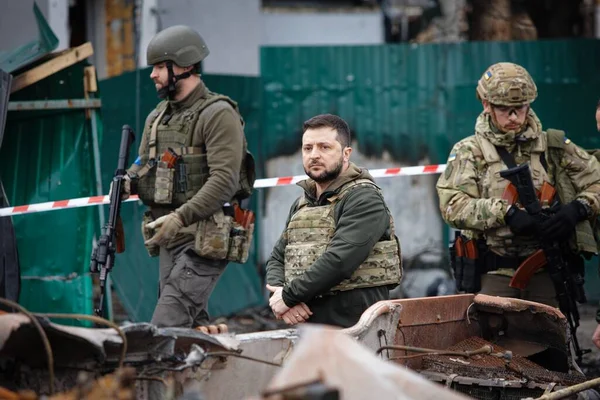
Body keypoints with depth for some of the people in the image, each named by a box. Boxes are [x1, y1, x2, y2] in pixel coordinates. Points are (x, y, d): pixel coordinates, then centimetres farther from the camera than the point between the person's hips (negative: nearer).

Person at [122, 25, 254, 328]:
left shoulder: (218, 114, -9)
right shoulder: (157, 117, 16)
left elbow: (224, 180, -19)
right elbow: (144, 167, 23)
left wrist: (180, 217, -28)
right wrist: (129, 181, -2)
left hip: (203, 239, -8)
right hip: (169, 237, 9)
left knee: (166, 327, -18)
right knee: (192, 325, 10)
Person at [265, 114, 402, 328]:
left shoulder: (364, 198, -5)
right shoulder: (301, 204, 22)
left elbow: (339, 260, -17)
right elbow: (277, 258, 20)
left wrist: (289, 296, -12)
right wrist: (278, 291, -3)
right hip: (303, 322, 7)